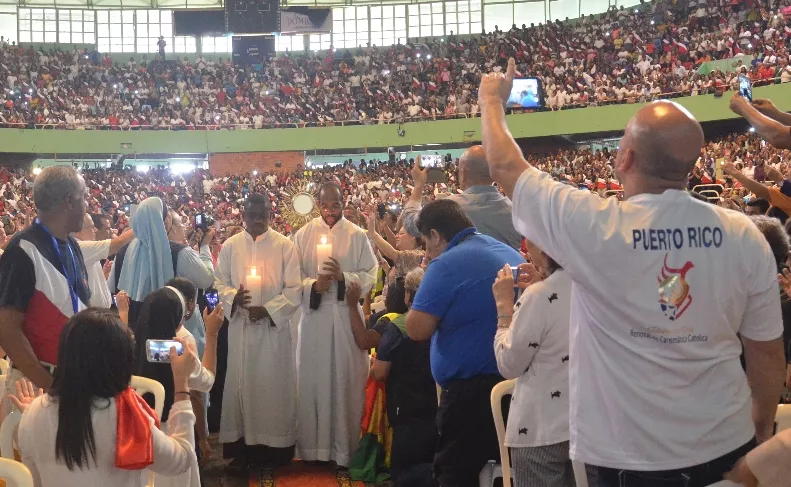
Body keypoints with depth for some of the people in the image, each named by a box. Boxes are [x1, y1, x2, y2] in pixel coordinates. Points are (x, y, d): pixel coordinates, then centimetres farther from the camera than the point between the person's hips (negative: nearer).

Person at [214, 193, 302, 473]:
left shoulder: (285, 246, -2)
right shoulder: (230, 246, 6)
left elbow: (294, 289, -5)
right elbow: (220, 282, 6)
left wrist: (268, 309, -16)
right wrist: (234, 297, -15)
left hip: (274, 326, -2)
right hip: (240, 326, 2)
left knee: (273, 384, 3)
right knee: (241, 384, 5)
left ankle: (274, 446, 12)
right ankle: (242, 447, 12)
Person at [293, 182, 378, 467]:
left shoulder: (357, 236, 3)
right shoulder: (303, 235, 5)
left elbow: (370, 275, -2)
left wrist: (343, 277, -18)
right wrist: (314, 285, -18)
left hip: (348, 315, -1)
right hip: (314, 315, 1)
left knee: (347, 379, 2)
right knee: (314, 378, 3)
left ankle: (345, 447, 11)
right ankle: (314, 445, 14)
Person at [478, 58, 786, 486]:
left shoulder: (593, 227, -19)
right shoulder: (744, 237, -9)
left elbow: (505, 167, -3)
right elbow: (767, 354, 1)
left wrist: (491, 99, 14)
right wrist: (762, 431, 18)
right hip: (727, 448, 4)